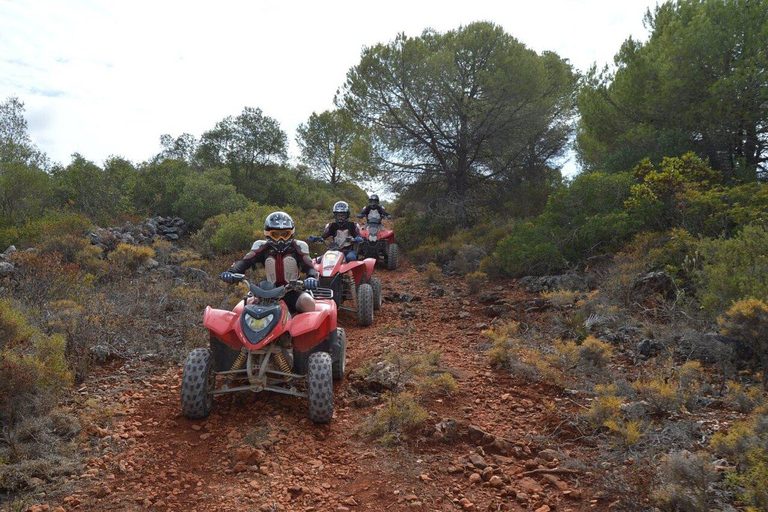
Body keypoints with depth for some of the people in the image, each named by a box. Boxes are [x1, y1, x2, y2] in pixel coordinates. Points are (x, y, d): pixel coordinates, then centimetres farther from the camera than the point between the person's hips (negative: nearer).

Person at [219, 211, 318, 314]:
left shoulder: (298, 247, 1)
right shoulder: (262, 248, 5)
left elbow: (309, 267, -10)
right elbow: (245, 262, -7)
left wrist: (311, 278, -35)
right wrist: (231, 272, -29)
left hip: (292, 292, -2)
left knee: (308, 301, -31)